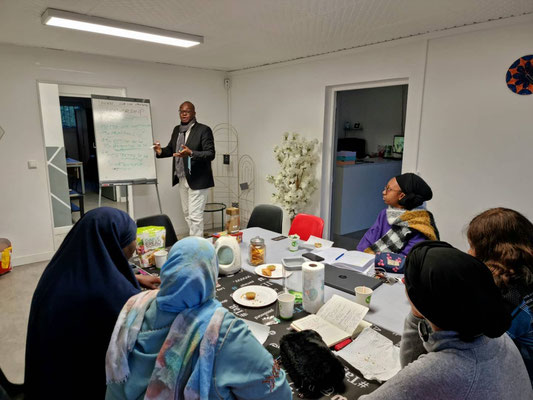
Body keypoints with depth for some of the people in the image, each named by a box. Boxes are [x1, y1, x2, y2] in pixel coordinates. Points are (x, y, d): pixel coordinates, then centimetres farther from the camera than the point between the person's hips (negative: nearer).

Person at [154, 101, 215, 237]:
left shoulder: (203, 130, -9)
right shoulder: (177, 130, 12)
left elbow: (210, 154, -15)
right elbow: (171, 149, 18)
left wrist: (191, 153, -30)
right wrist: (161, 151, -4)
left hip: (197, 180, -7)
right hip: (182, 179, 7)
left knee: (195, 216, -6)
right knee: (187, 214, 15)